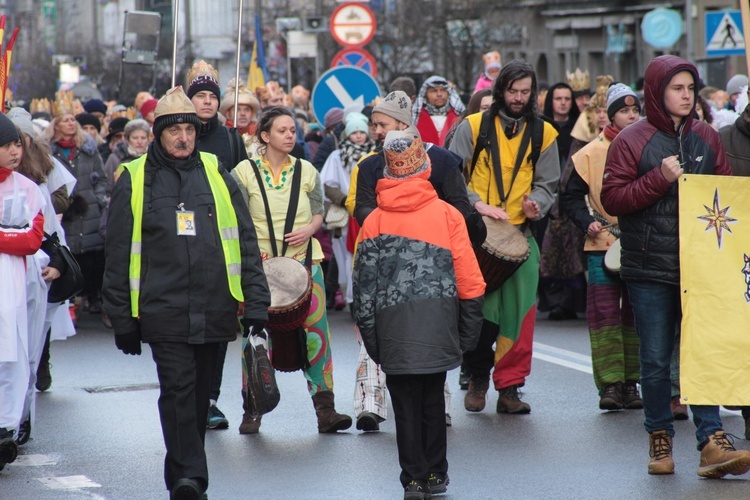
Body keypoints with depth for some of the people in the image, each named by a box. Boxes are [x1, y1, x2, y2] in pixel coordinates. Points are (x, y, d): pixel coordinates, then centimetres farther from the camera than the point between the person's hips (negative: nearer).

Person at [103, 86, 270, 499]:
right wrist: (123, 318, 3)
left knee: (199, 395, 10)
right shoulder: (134, 181, 5)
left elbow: (245, 242, 10)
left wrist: (256, 301, 2)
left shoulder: (216, 174, 10)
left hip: (213, 310, 3)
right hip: (163, 310, -2)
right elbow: (118, 255, 7)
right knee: (178, 389, -14)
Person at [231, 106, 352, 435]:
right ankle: (252, 411, 10)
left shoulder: (306, 171, 9)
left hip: (304, 259, 2)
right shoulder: (244, 173, 1)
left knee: (316, 330, -5)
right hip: (260, 262, -2)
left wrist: (309, 229, -7)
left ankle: (325, 409, -3)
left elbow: (318, 213, 15)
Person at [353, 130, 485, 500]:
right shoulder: (447, 215, -1)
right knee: (433, 399, 14)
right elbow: (468, 276, 0)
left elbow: (364, 281, 2)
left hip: (394, 327, -1)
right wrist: (469, 327, 8)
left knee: (405, 403, 6)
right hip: (438, 325, 1)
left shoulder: (374, 221, 0)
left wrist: (370, 335, 8)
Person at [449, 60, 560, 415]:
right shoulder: (473, 126, 1)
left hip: (520, 234, 2)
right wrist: (477, 204, -16)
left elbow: (546, 183, 13)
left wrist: (536, 203, -9)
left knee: (519, 314, -4)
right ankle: (478, 378, 17)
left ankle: (509, 387, 4)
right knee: (478, 311, -4)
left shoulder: (543, 133, 9)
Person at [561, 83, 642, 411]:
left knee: (635, 315, 5)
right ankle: (609, 383, -6)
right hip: (603, 245, -2)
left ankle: (630, 383, 11)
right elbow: (571, 197, 5)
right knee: (605, 314, -7)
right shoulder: (591, 153, 2)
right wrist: (587, 223, -11)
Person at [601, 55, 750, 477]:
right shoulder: (631, 141, -1)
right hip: (650, 268, -2)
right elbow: (612, 199, -6)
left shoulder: (707, 138, 10)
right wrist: (660, 179, -15)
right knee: (656, 359, 4)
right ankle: (660, 438, 15)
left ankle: (712, 441, -5)